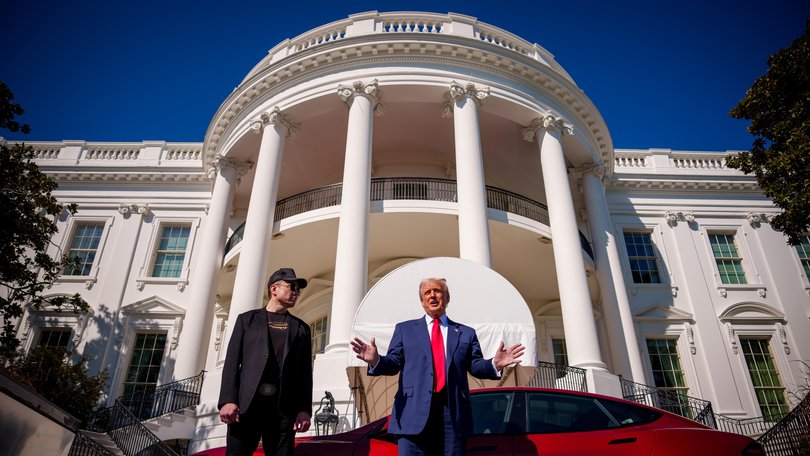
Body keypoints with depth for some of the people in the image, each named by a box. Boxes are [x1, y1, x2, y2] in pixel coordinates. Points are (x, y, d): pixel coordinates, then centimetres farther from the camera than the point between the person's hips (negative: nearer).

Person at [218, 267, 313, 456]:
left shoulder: (301, 328, 18)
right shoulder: (247, 319, 14)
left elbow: (305, 371, 10)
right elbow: (232, 361, 5)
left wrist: (305, 409, -2)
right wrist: (228, 400, -8)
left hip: (284, 407, 1)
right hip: (246, 404, -1)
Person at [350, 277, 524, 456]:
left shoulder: (466, 333, 18)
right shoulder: (404, 329, 16)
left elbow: (475, 366, 8)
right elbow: (394, 363, 6)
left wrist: (495, 364, -13)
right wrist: (376, 360, -16)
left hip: (454, 412, 1)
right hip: (414, 412, -1)